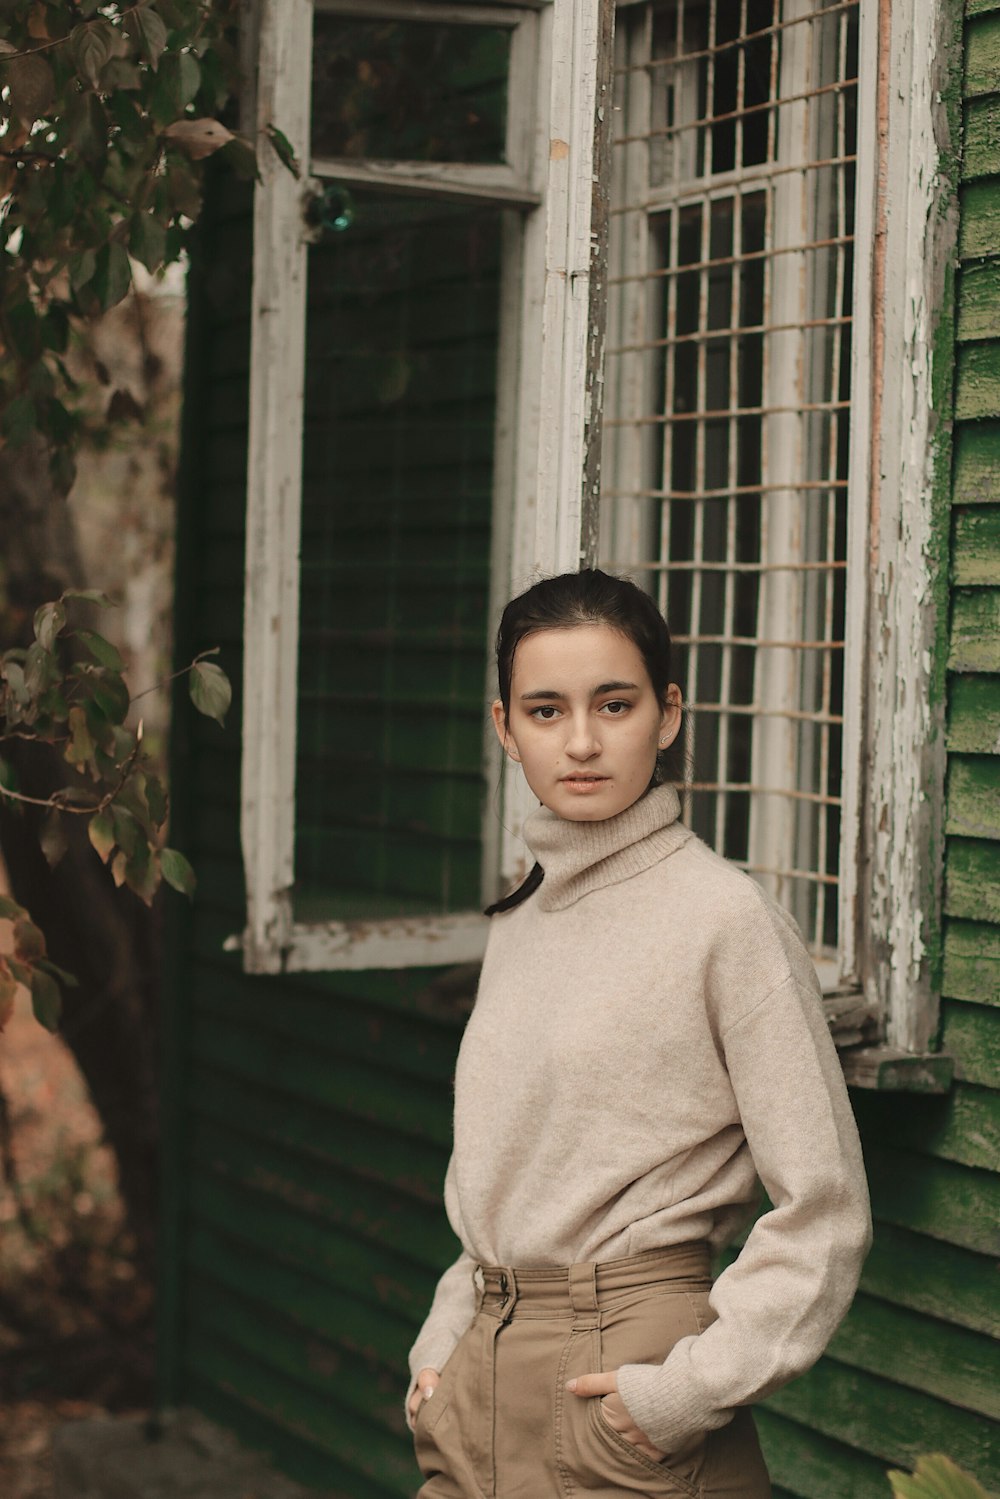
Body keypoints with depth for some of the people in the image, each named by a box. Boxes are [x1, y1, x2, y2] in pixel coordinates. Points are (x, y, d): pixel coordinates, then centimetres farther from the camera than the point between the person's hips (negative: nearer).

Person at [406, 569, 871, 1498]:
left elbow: (822, 1213, -11)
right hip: (480, 1394, 6)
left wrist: (690, 1390, -14)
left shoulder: (727, 919, -11)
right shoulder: (517, 923, 9)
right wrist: (443, 1346, 8)